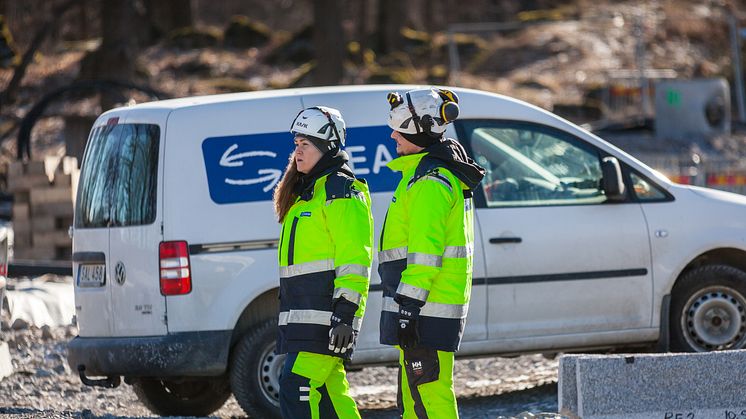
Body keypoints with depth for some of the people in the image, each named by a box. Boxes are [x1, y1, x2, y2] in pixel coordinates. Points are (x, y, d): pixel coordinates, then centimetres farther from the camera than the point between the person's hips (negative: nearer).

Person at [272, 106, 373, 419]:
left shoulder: (342, 191, -10)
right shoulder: (305, 190, 21)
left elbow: (355, 259, -17)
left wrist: (345, 314, -23)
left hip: (326, 315, -10)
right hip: (304, 314, 10)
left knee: (296, 388, -16)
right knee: (329, 393, 10)